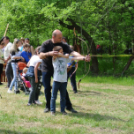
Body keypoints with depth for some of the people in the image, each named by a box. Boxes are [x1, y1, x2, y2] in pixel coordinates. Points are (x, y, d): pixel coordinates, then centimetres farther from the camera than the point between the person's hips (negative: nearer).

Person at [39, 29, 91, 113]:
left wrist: (83, 57, -39)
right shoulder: (46, 44, -12)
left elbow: (72, 52, -23)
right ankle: (48, 106, 15)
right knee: (47, 88, 0)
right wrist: (49, 53, -39)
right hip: (46, 69, -1)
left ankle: (68, 106, 8)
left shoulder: (63, 45, -10)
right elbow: (41, 56, -20)